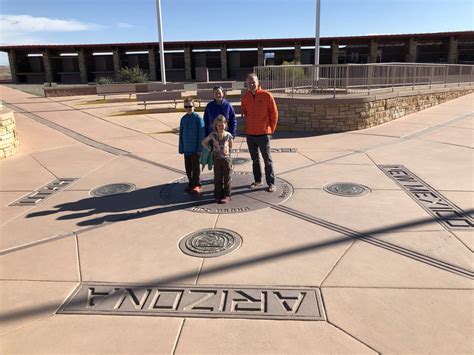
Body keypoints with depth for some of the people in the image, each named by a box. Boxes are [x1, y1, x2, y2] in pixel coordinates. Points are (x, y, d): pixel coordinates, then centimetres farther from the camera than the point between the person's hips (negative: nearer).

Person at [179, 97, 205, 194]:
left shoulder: (198, 118, -9)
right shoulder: (183, 119, 6)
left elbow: (201, 134, -9)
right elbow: (181, 134, 11)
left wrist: (200, 148, -11)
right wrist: (181, 148, 9)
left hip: (195, 149, -5)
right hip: (186, 149, 5)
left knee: (195, 168, 3)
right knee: (188, 168, 11)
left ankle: (196, 185, 14)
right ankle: (191, 184, 24)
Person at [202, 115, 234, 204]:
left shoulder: (228, 135, -4)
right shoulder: (213, 135, -5)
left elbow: (231, 145, 13)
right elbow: (204, 142, 6)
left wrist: (228, 151, 5)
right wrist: (211, 149, 1)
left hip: (227, 158, 0)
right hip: (217, 159, 0)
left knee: (227, 178, 4)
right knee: (217, 178, 7)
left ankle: (226, 195, 12)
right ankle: (218, 195, 16)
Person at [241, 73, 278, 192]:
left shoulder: (267, 95, -9)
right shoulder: (244, 98, 3)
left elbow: (274, 113, -3)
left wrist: (271, 129, 0)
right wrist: (249, 124, 13)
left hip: (263, 133, -4)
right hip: (250, 133, 4)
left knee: (267, 159, 1)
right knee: (254, 159, 14)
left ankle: (271, 183, 8)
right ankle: (257, 180, 27)